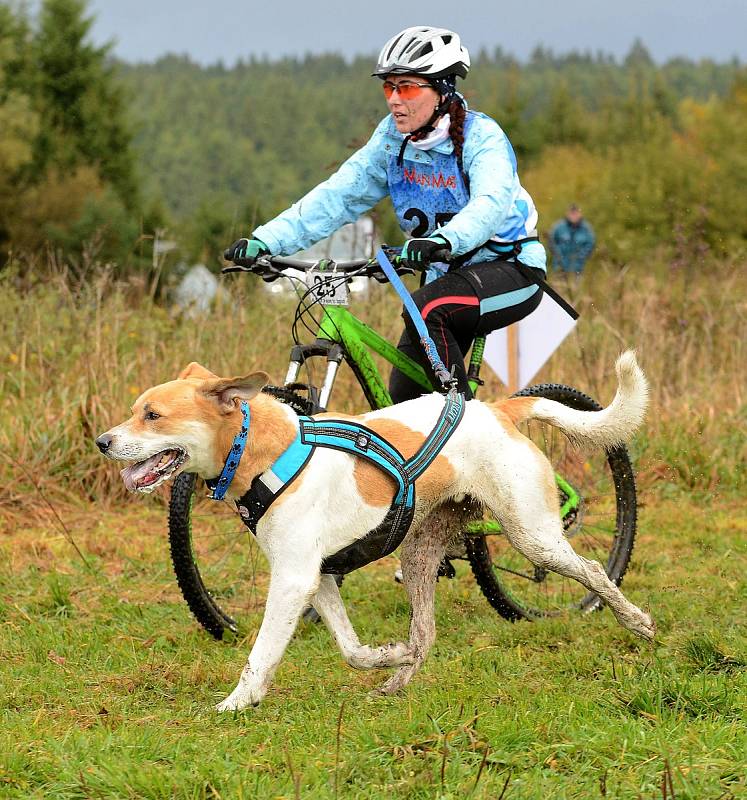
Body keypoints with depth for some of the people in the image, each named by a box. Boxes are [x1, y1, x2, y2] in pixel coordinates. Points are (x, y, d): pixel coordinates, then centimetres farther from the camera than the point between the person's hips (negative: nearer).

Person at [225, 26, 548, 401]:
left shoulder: (481, 137, -19)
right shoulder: (392, 139, -2)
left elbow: (491, 203, -37)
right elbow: (336, 195, -9)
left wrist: (443, 240, -58)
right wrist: (266, 240, -23)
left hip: (512, 272, -6)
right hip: (449, 277, 7)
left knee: (424, 309, -33)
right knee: (404, 400, -3)